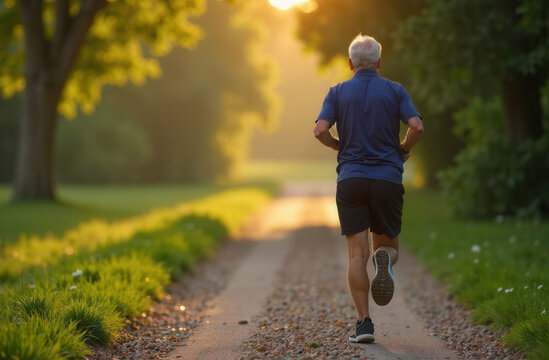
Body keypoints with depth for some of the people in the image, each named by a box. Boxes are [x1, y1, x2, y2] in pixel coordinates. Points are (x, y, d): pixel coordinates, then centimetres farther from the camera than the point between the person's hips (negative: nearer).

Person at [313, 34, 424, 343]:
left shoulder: (338, 92, 6)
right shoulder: (395, 91, 6)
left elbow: (320, 130, -7)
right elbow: (417, 126, -7)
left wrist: (341, 146, 13)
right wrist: (404, 150, 12)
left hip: (351, 179, 0)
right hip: (388, 179, 0)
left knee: (357, 255, 1)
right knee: (389, 246, 14)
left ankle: (364, 322, -7)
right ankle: (384, 259, -23)